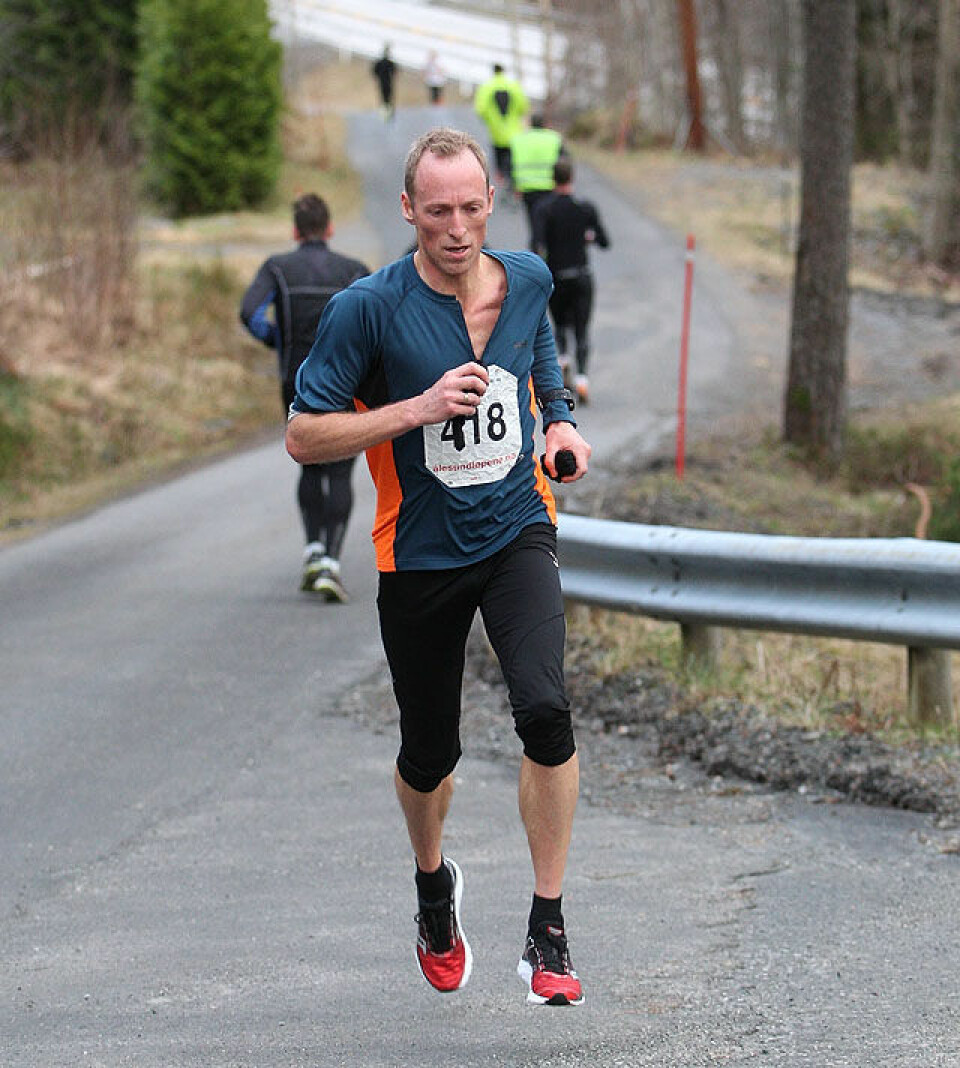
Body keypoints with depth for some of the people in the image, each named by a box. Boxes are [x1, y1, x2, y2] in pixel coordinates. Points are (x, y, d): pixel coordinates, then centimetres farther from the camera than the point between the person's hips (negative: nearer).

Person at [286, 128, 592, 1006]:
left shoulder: (527, 280, 0)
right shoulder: (369, 308, -14)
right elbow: (305, 436, -12)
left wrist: (563, 425, 1)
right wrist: (417, 409, -22)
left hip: (516, 532, 1)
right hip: (418, 554, -1)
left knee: (544, 710, -22)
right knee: (430, 752, 12)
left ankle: (548, 934, -13)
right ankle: (434, 886, 46)